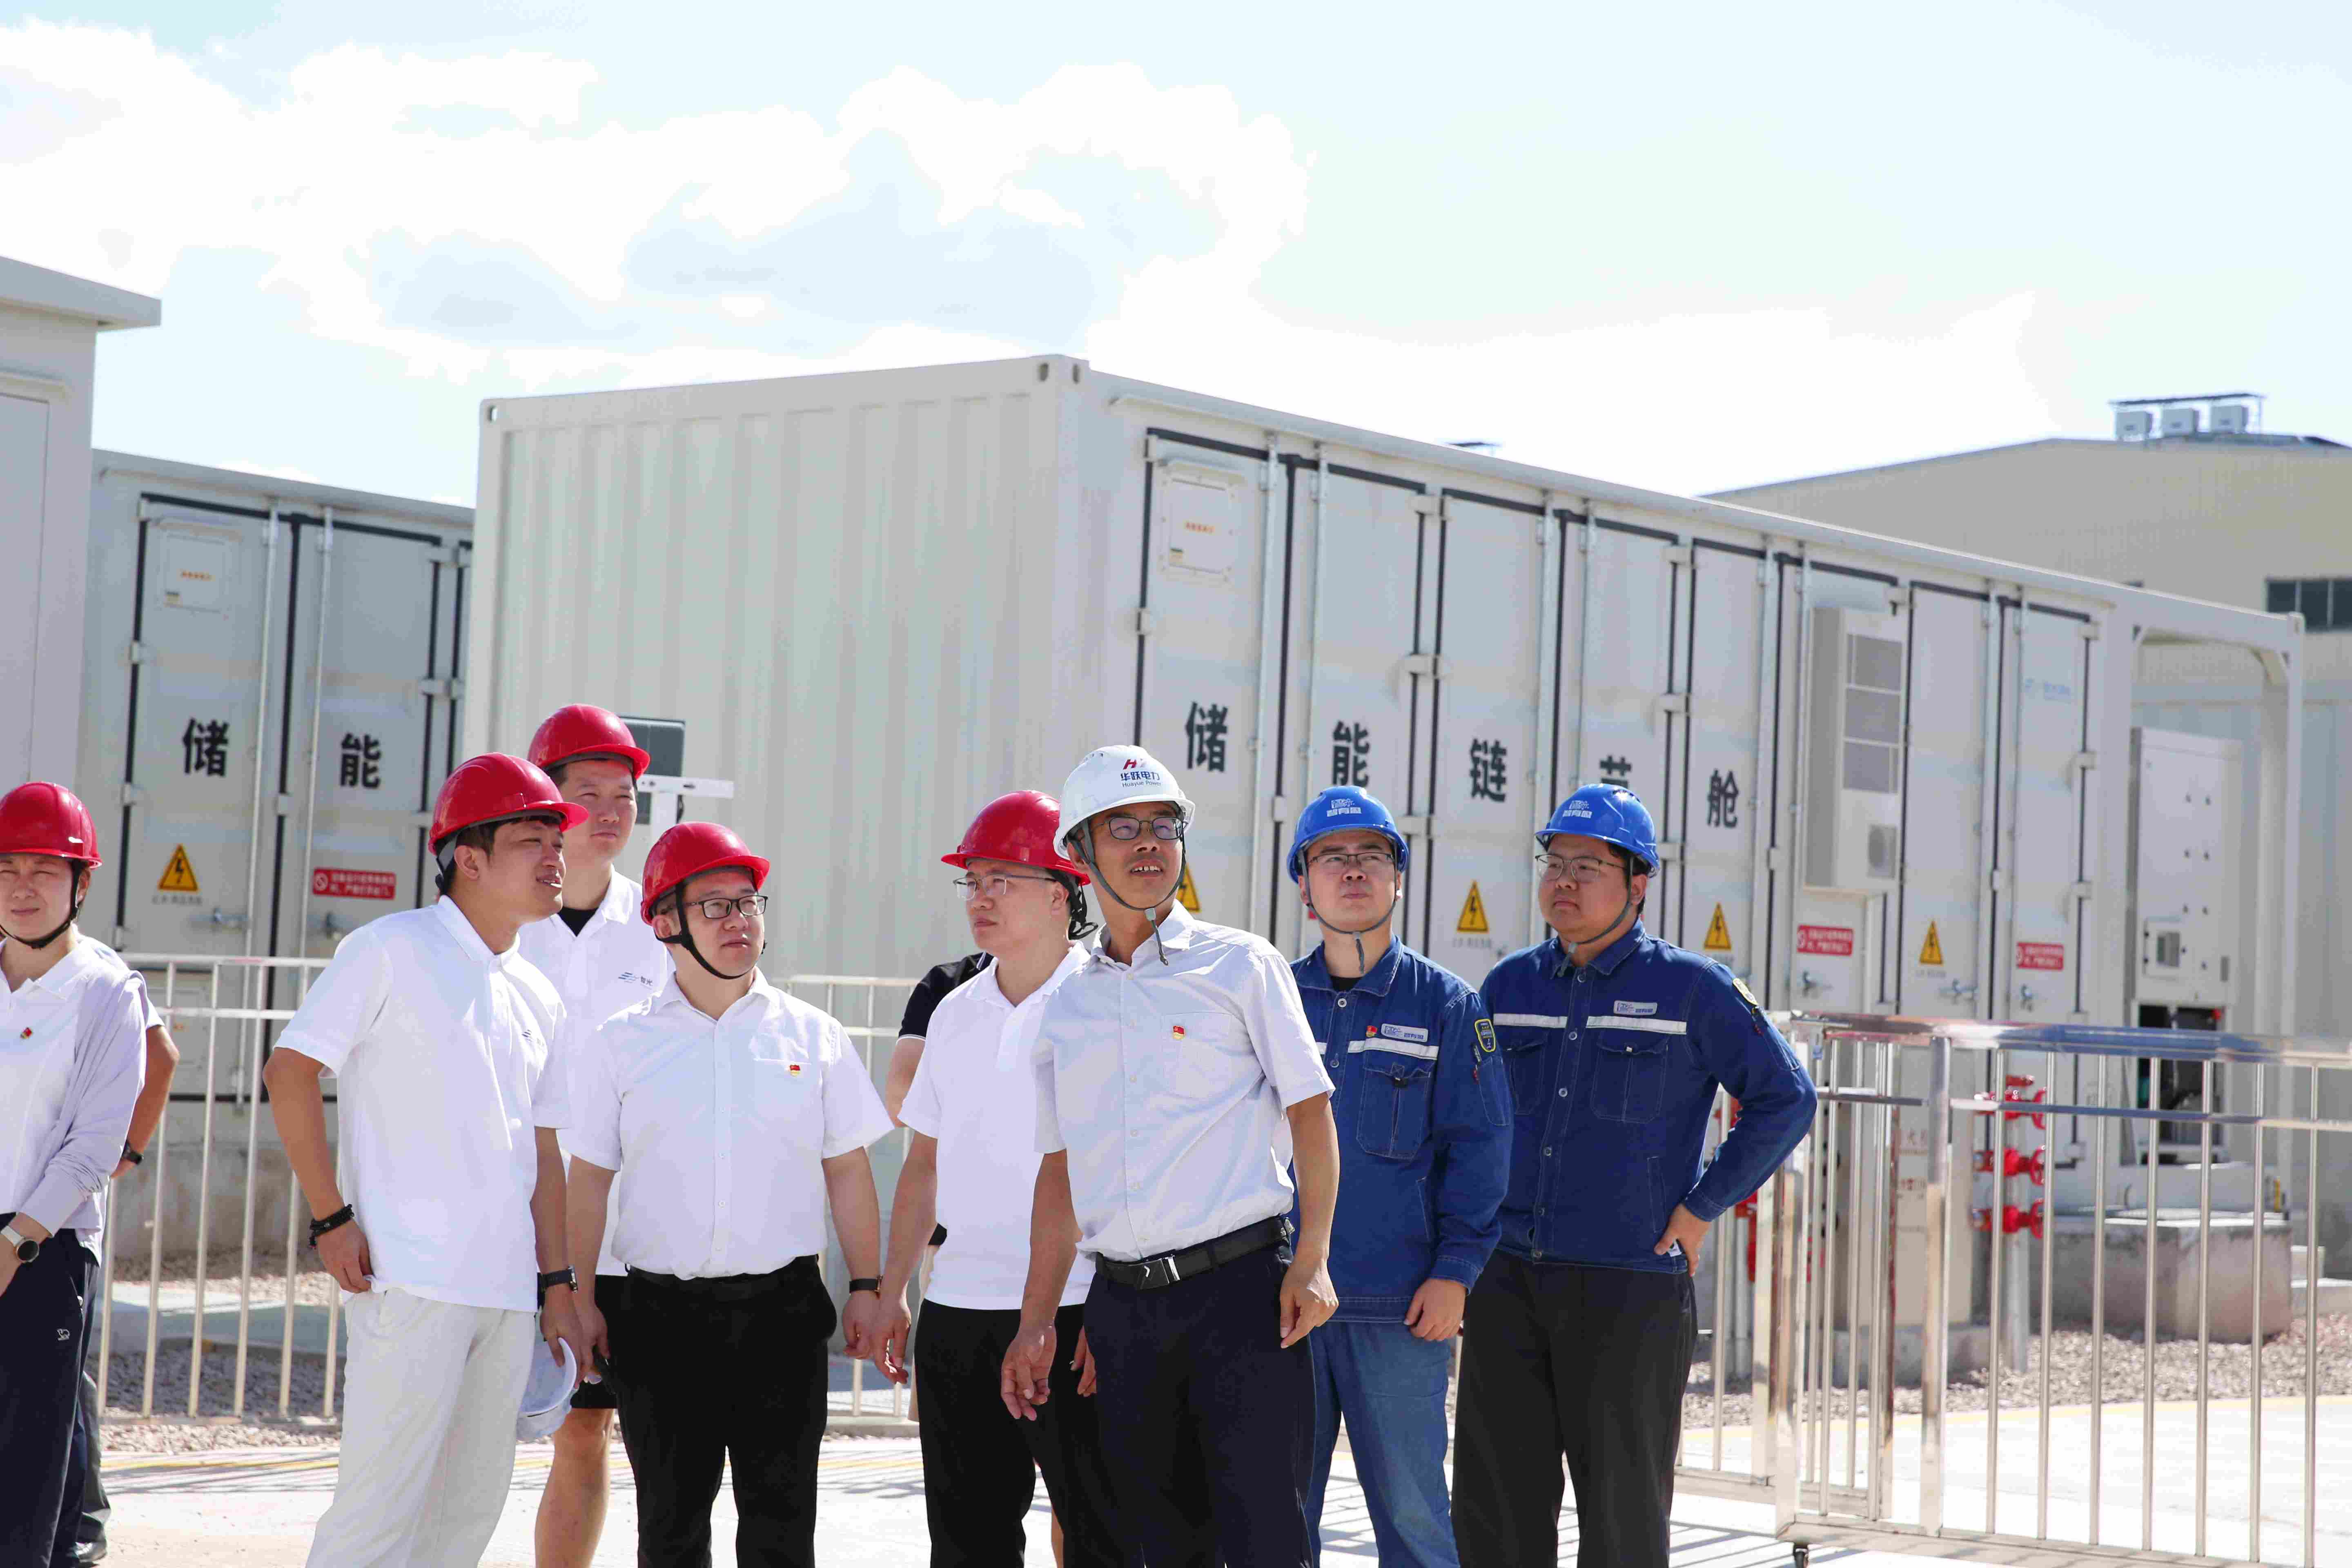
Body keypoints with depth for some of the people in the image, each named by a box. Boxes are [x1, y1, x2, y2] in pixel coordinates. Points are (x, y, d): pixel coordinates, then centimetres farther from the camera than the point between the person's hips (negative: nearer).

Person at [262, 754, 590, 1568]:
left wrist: (557, 1288, 16)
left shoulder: (536, 998, 18)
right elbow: (289, 1070, -6)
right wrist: (331, 1218, -11)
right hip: (411, 1279, -7)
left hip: (507, 1290, 7)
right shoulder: (393, 950, -3)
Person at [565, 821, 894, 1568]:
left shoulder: (812, 1036, 8)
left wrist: (868, 1287, 5)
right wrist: (580, 1297, 1)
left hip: (781, 1309, 0)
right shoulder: (621, 1043, 6)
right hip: (659, 1311, 0)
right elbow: (589, 1176, 7)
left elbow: (847, 1170, 10)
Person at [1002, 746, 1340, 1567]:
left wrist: (1311, 1261, -10)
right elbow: (1060, 1168, 16)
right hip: (1124, 1305, 4)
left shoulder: (1239, 965, 2)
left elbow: (1311, 1112, 0)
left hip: (1239, 1284, -4)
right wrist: (1036, 1320, 12)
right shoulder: (1066, 1006, 13)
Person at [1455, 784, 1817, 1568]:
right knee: (1494, 1504, 4)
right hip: (1507, 1282, 4)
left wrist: (1700, 1208, -5)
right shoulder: (1509, 986, 10)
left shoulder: (1691, 988, -3)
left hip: (1631, 1288, -4)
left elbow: (1785, 1099, -1)